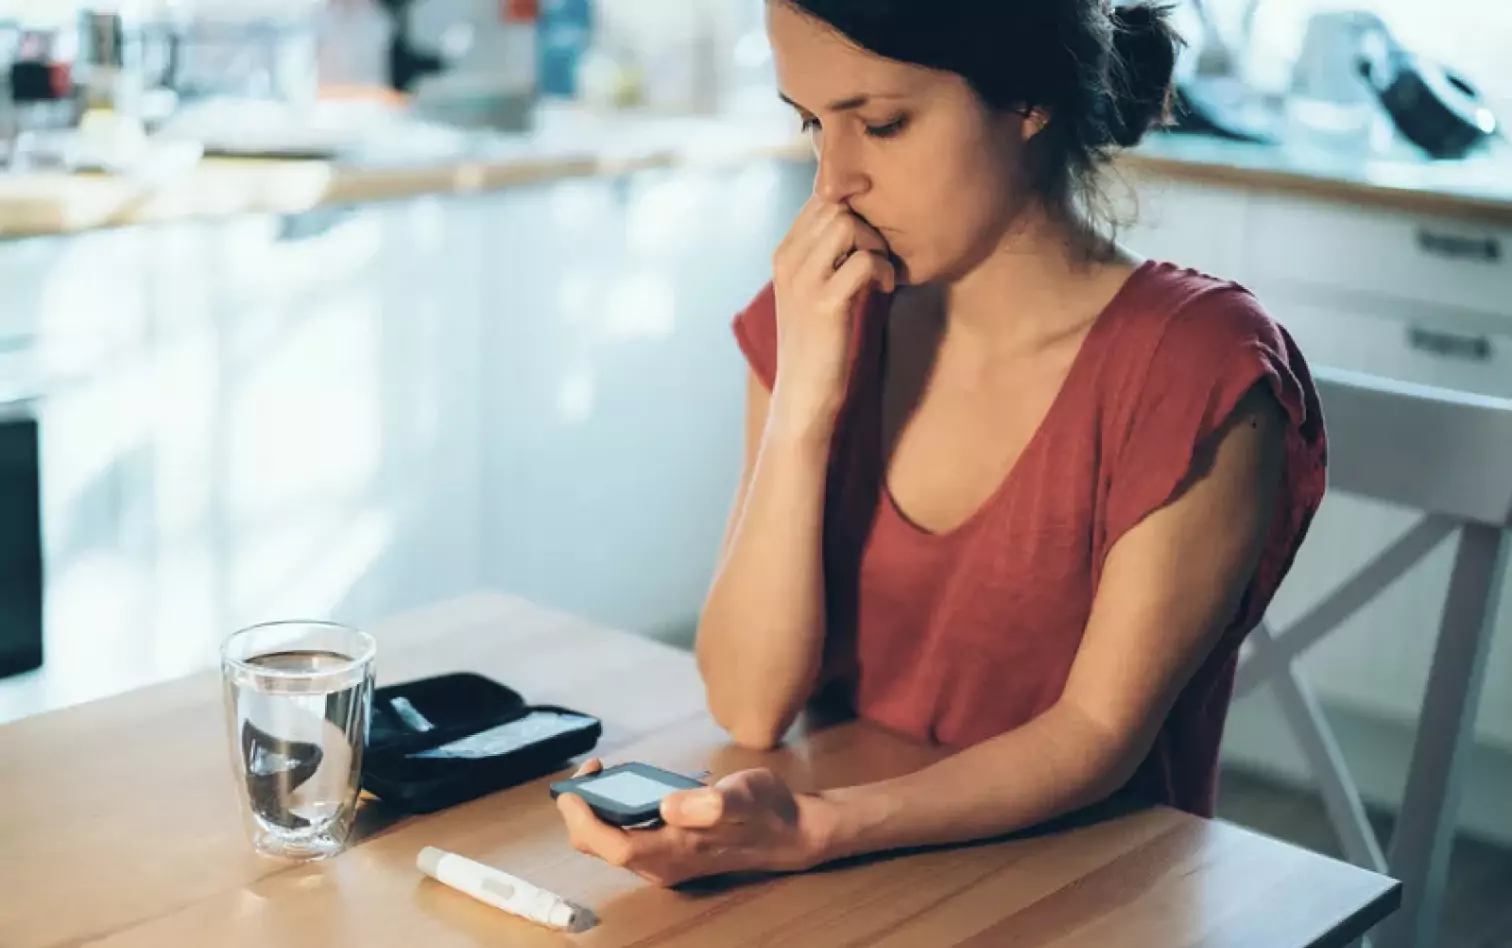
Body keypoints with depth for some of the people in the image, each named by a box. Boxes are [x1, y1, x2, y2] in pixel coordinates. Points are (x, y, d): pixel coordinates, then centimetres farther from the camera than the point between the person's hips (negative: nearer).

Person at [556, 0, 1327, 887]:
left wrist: (812, 831, -29)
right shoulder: (827, 318, -2)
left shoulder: (1198, 369, -15)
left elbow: (1098, 734, -15)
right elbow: (751, 708, -7)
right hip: (848, 883, 4)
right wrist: (802, 402, -18)